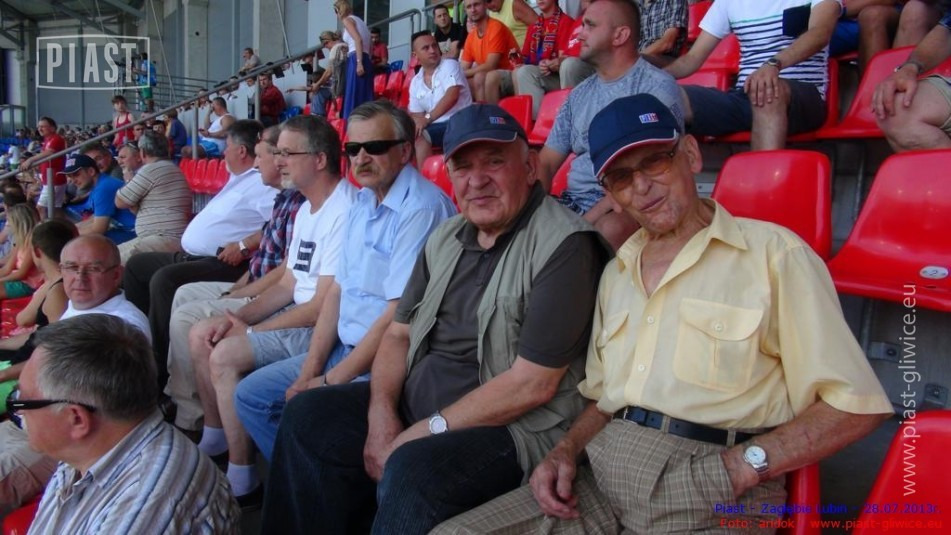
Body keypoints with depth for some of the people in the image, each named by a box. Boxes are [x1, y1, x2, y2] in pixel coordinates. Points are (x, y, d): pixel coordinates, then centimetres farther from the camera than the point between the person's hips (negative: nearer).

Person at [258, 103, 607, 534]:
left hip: (513, 426, -7)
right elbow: (399, 333, 11)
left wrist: (425, 432, -16)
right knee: (307, 416, -1)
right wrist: (382, 413, -8)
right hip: (415, 401, 8)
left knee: (413, 469, -32)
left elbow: (533, 384, -20)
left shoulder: (564, 245, -16)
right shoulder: (447, 237, 9)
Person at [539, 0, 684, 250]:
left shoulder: (657, 87, -6)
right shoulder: (578, 94, 15)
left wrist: (588, 220, -21)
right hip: (571, 202, 6)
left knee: (611, 229, -39)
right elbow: (545, 162, 15)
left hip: (627, 206, -5)